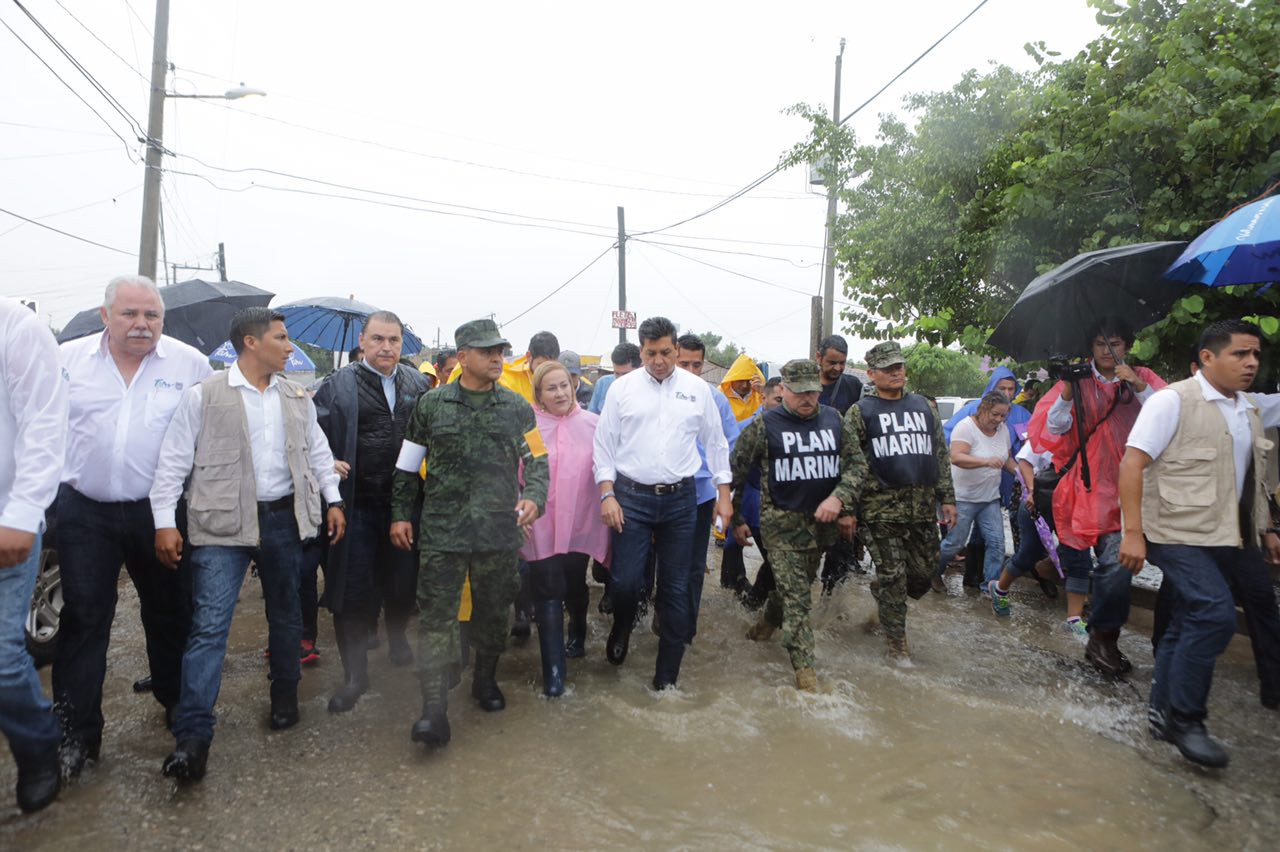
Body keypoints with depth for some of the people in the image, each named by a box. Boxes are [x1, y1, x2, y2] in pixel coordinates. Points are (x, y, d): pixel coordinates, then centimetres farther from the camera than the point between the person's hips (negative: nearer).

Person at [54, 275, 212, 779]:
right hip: (83, 513, 1)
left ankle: (177, 702, 32)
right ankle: (77, 733, 17)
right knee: (83, 620, 5)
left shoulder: (191, 363, -3)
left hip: (159, 512, 0)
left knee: (170, 613, 12)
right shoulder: (68, 359, 1)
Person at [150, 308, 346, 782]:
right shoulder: (203, 395, -5)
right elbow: (174, 461, -4)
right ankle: (193, 735, 0)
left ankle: (285, 696, 34)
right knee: (209, 626, -6)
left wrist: (333, 500, 9)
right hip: (223, 523, -4)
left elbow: (318, 452, 16)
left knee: (286, 614, 15)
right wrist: (164, 521, -8)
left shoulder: (297, 399, 9)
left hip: (283, 518, 5)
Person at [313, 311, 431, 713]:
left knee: (402, 585, 15)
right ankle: (355, 674, 18)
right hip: (356, 505, -2)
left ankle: (397, 640, 43)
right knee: (354, 592, 3)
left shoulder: (418, 384, 8)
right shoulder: (338, 385, -2)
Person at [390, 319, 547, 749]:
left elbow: (537, 460, 8)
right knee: (436, 616, -2)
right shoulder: (431, 404, 2)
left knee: (493, 612, 14)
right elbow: (407, 466, 9)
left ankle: (485, 679, 37)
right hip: (441, 532, -1)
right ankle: (434, 709, 5)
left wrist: (534, 498, -9)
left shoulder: (517, 407, 5)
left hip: (499, 532, 2)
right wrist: (401, 514, 6)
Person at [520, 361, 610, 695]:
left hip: (580, 524, 2)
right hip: (542, 526, -2)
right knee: (548, 595, -2)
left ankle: (577, 636, 46)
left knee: (575, 586, 20)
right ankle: (553, 670, 5)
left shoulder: (592, 424, -3)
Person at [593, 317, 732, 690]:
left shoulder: (697, 388, 3)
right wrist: (607, 494, -6)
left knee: (675, 587, 7)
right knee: (625, 581, -3)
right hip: (632, 497, -1)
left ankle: (667, 672, 21)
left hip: (680, 498, 1)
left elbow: (715, 442, 8)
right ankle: (621, 629, 32)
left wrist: (724, 495, 6)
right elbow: (605, 443, 2)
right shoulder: (622, 387, 0)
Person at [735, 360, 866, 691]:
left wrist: (839, 499, -12)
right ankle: (804, 668, 2)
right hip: (783, 521, -4)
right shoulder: (764, 426, -7)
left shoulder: (834, 421, 4)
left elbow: (857, 463, 5)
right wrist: (736, 520, 2)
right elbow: (736, 473, -1)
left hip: (823, 520, 5)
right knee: (796, 597, -6)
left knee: (798, 585, 20)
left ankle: (769, 621, 47)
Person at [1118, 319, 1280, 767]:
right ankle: (1185, 718, -3)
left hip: (1227, 538, 8)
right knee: (1215, 615, -19)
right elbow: (1132, 463, -16)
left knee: (1192, 622, 12)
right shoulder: (1173, 400, -10)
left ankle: (1163, 711, 25)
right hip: (1179, 534, -8)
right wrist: (1133, 532, -21)